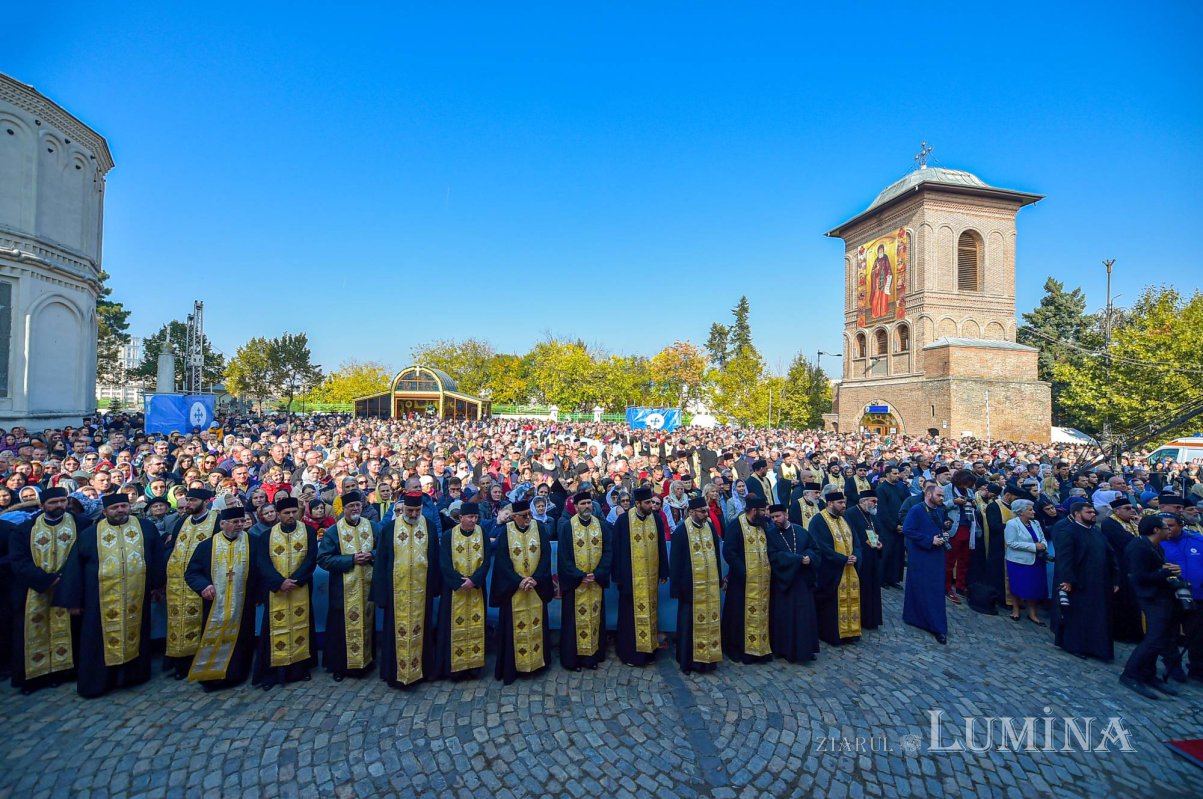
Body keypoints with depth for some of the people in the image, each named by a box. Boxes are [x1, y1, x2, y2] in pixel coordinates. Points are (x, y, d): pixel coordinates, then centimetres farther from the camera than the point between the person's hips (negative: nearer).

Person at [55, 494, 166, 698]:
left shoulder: (146, 528, 3)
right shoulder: (90, 534, 1)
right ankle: (96, 683, 23)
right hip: (102, 600, -1)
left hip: (137, 597, 1)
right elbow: (74, 567, 4)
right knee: (103, 639, 7)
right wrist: (73, 599, 2)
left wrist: (157, 584, 6)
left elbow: (157, 556, 8)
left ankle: (134, 674, 26)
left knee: (135, 633, 11)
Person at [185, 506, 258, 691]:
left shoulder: (253, 543, -2)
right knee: (213, 641, 8)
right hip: (214, 605, 0)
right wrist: (203, 586, -16)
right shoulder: (206, 545, 0)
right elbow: (191, 572, 2)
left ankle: (234, 676, 22)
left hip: (243, 606, 0)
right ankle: (210, 676, 24)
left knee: (239, 641, 8)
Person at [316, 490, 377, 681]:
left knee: (366, 625, 13)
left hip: (367, 587, 3)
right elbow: (323, 559, -11)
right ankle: (339, 666, 24)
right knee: (343, 627, 6)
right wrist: (351, 559, -19)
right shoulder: (333, 531, -6)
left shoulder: (372, 527, 2)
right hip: (344, 590, -3)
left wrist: (371, 555, -13)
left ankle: (365, 663, 28)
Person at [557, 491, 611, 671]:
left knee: (595, 618, 11)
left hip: (597, 581, 3)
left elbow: (608, 552, 0)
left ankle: (593, 656, 25)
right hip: (574, 582, -3)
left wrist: (597, 574, -12)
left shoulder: (601, 525, 2)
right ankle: (572, 658, 17)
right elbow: (563, 556, -9)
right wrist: (580, 576, -15)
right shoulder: (567, 526, -7)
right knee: (575, 619, 4)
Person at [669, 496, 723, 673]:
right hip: (691, 585, -4)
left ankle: (709, 657, 28)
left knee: (710, 620, 12)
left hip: (710, 585, 5)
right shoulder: (682, 530, -11)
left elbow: (716, 554, 12)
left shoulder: (711, 528, 3)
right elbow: (675, 560, -9)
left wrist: (718, 579, 11)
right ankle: (688, 660, 21)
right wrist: (676, 587, -9)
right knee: (690, 623, 6)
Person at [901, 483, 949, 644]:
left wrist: (943, 535, 1)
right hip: (920, 557, -7)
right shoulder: (916, 510, -14)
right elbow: (907, 530, -20)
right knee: (922, 590, 3)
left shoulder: (939, 511, 8)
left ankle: (937, 626, 21)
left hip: (936, 556, 7)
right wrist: (930, 540, -20)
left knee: (936, 591, 9)